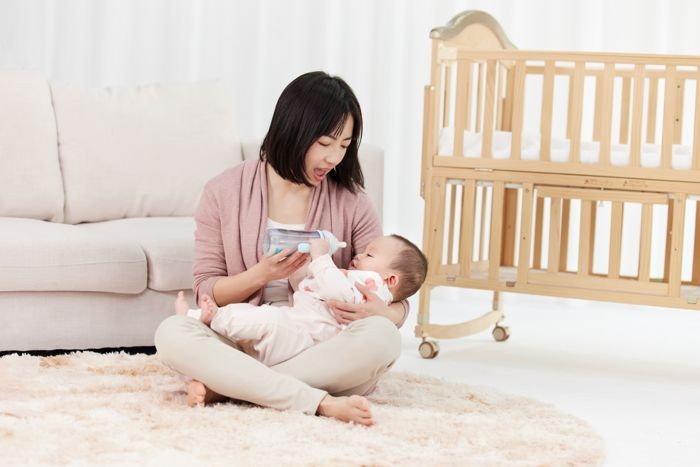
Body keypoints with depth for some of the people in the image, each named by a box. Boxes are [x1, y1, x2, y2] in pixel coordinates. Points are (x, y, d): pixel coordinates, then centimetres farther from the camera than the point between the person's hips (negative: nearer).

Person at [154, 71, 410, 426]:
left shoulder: (350, 202, 5)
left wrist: (382, 313, -20)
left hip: (320, 353, 1)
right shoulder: (224, 193, 3)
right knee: (171, 333, -30)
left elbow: (396, 304, 5)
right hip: (244, 344, 0)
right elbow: (207, 291, 3)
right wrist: (261, 275, -16)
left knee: (381, 337, -31)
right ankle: (321, 404, -36)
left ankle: (223, 385, -27)